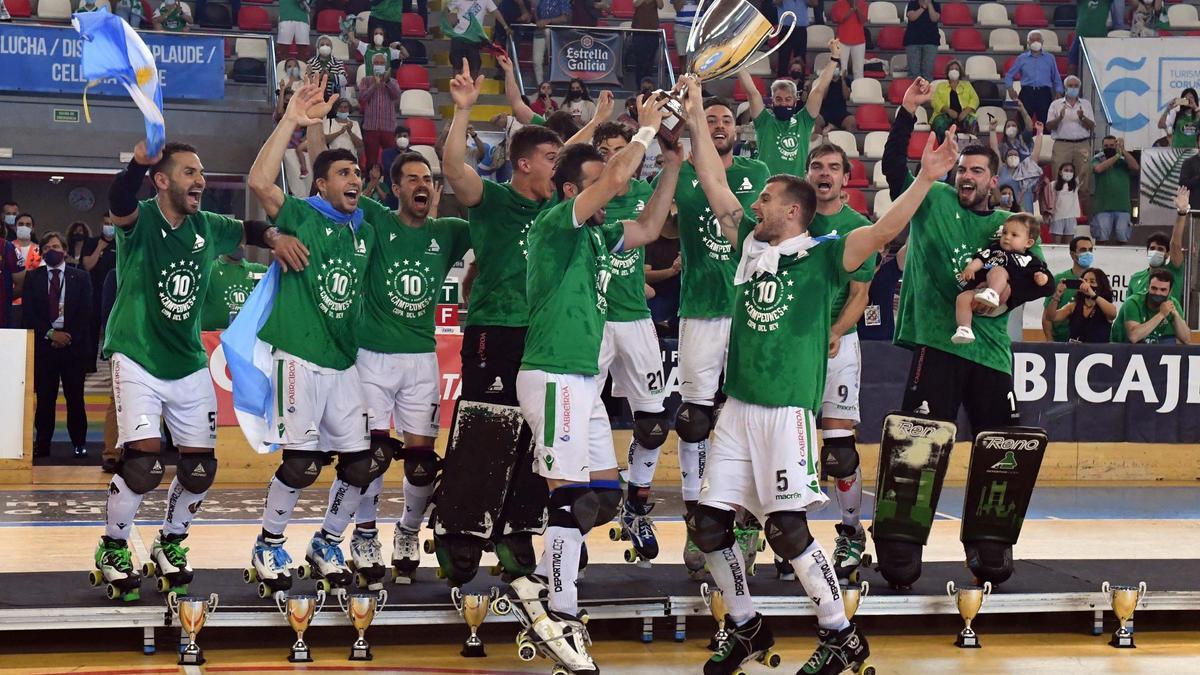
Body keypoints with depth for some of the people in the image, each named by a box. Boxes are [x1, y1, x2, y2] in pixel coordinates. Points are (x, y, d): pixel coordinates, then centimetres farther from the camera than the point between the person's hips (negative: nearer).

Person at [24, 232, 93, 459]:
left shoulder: (80, 277, 7)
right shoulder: (32, 278, 9)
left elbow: (86, 313, 1)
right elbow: (28, 313, 2)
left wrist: (69, 336, -9)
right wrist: (50, 334, -9)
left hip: (74, 344, -1)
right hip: (43, 345, 1)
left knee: (75, 397, 1)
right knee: (45, 398, 1)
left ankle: (79, 443, 7)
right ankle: (42, 444, 5)